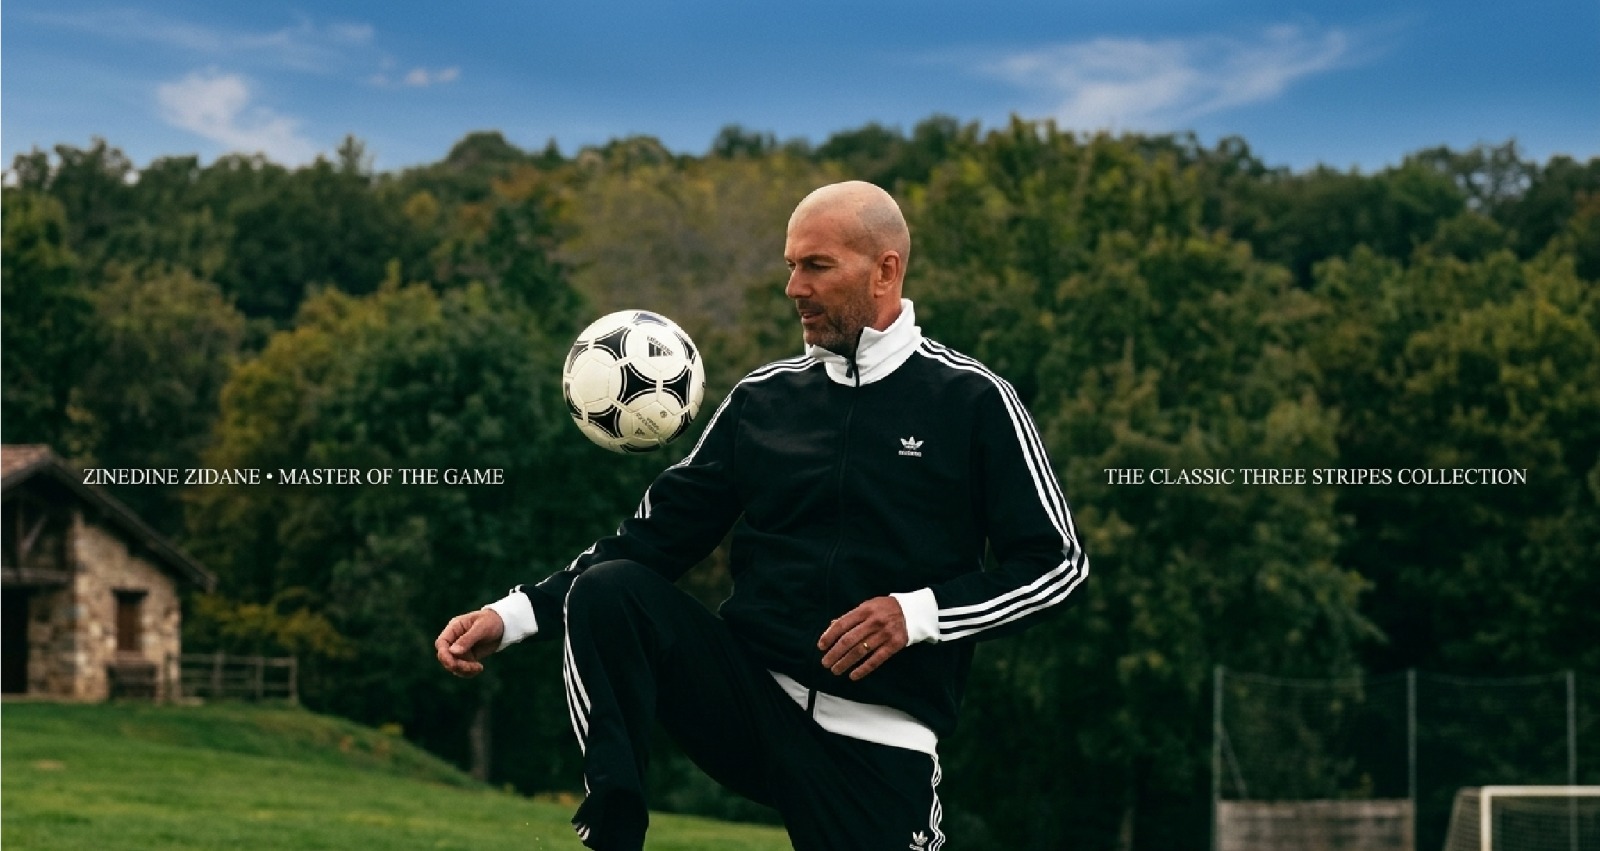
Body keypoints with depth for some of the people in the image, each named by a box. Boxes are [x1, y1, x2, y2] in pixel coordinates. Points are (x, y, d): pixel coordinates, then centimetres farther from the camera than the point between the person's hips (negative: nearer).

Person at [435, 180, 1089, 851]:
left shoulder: (972, 401, 0)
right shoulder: (763, 396, 10)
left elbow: (1057, 562, 1)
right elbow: (657, 535, 10)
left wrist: (918, 614, -13)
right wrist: (515, 615, -2)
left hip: (880, 739, -3)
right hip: (749, 692, 3)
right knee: (608, 588, -22)